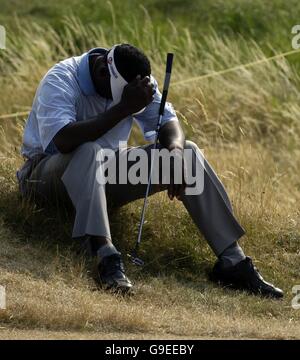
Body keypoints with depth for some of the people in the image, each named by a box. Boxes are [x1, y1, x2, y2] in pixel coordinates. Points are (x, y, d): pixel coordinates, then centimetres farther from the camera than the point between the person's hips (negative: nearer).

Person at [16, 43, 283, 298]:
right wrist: (124, 109, -39)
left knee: (188, 152, -11)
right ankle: (106, 256, -51)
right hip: (48, 175, -6)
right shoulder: (60, 80, -22)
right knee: (90, 151, -40)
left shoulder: (138, 82, -2)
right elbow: (62, 141, -38)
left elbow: (168, 122, -7)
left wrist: (174, 150, -30)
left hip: (105, 176, 6)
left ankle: (232, 260, -18)